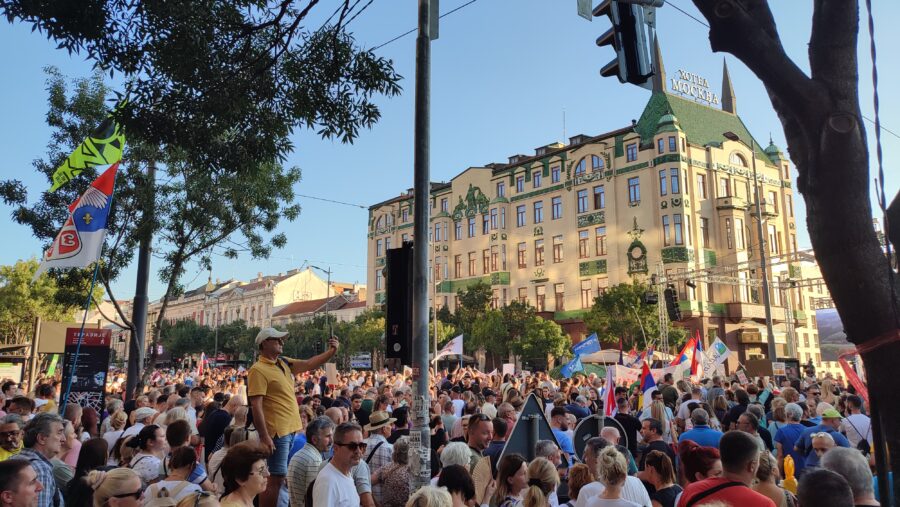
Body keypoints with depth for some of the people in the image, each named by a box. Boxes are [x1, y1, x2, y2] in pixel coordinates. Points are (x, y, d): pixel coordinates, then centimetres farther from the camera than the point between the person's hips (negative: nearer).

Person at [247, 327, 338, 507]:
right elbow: (256, 406, -18)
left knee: (280, 477, 18)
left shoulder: (284, 363, 11)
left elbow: (309, 364, 10)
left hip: (291, 429, 9)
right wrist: (264, 436, -22)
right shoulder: (258, 370, -14)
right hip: (277, 432, -9)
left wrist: (331, 351, -4)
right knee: (275, 479, -5)